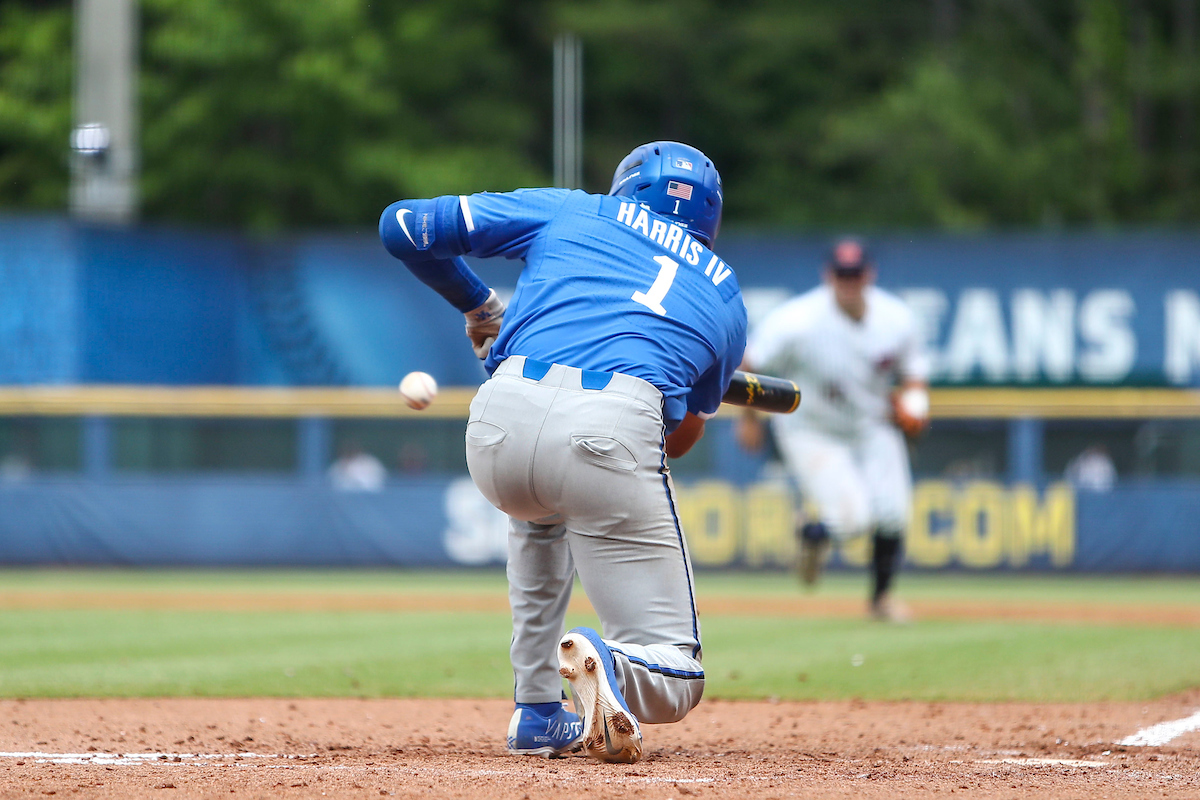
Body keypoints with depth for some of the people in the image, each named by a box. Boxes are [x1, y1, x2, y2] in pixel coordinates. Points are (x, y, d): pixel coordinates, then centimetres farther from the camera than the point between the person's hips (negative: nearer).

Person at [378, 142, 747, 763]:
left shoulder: (565, 211, 27)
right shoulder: (726, 296, 30)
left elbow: (401, 225, 27)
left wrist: (474, 301, 44)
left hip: (497, 426, 2)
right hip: (614, 434, -2)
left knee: (539, 508, 41)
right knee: (673, 680, 8)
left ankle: (537, 714, 30)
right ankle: (607, 665, -28)